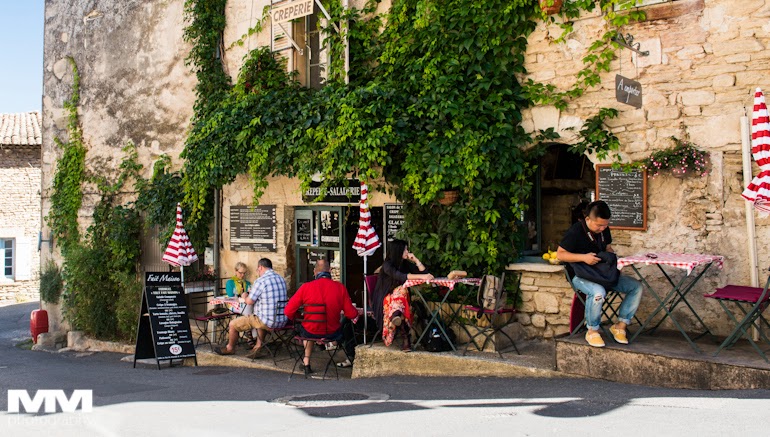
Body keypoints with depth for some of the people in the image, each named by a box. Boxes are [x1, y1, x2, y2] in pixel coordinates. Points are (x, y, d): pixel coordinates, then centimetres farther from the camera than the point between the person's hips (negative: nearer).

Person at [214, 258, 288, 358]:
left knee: (233, 324, 9)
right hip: (282, 321, 7)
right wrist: (253, 292, 28)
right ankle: (259, 345, 29)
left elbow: (249, 302, -8)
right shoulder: (281, 279, 9)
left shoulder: (261, 281, -14)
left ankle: (230, 348, 33)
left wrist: (245, 296, 15)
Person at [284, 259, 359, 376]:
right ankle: (351, 358, 42)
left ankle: (306, 362, 38)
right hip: (333, 333, 0)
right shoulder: (340, 287, -12)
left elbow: (288, 312, -10)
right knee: (346, 321, 33)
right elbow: (351, 314, -7)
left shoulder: (306, 287, -13)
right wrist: (357, 312, 16)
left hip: (310, 333, 1)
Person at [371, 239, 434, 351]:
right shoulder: (387, 265, -9)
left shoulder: (406, 264, 9)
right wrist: (421, 276, -34)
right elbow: (400, 276, -27)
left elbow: (424, 271, 8)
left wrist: (415, 260, -2)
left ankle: (395, 316, -50)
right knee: (401, 290, -34)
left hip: (398, 297, 5)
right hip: (384, 299, -5)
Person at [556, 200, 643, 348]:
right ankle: (592, 331, -15)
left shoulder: (604, 229, 7)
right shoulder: (575, 231, -15)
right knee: (598, 292, -39)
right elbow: (560, 254, -15)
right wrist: (583, 257, -26)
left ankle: (620, 325, 0)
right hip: (581, 275, -8)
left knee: (636, 287, -7)